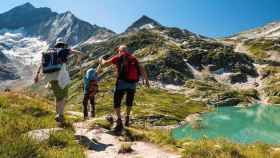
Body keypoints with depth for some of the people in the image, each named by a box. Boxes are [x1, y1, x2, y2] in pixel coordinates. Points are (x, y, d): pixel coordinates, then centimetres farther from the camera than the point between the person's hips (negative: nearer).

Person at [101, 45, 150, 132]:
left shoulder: (118, 57, 7)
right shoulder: (133, 58, 17)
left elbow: (105, 63, 7)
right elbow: (142, 69, 8)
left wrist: (102, 60, 30)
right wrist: (146, 80, 6)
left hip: (122, 82, -4)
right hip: (132, 83, 4)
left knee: (117, 102, 5)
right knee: (129, 102, 24)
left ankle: (119, 122, -6)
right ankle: (127, 120, 32)